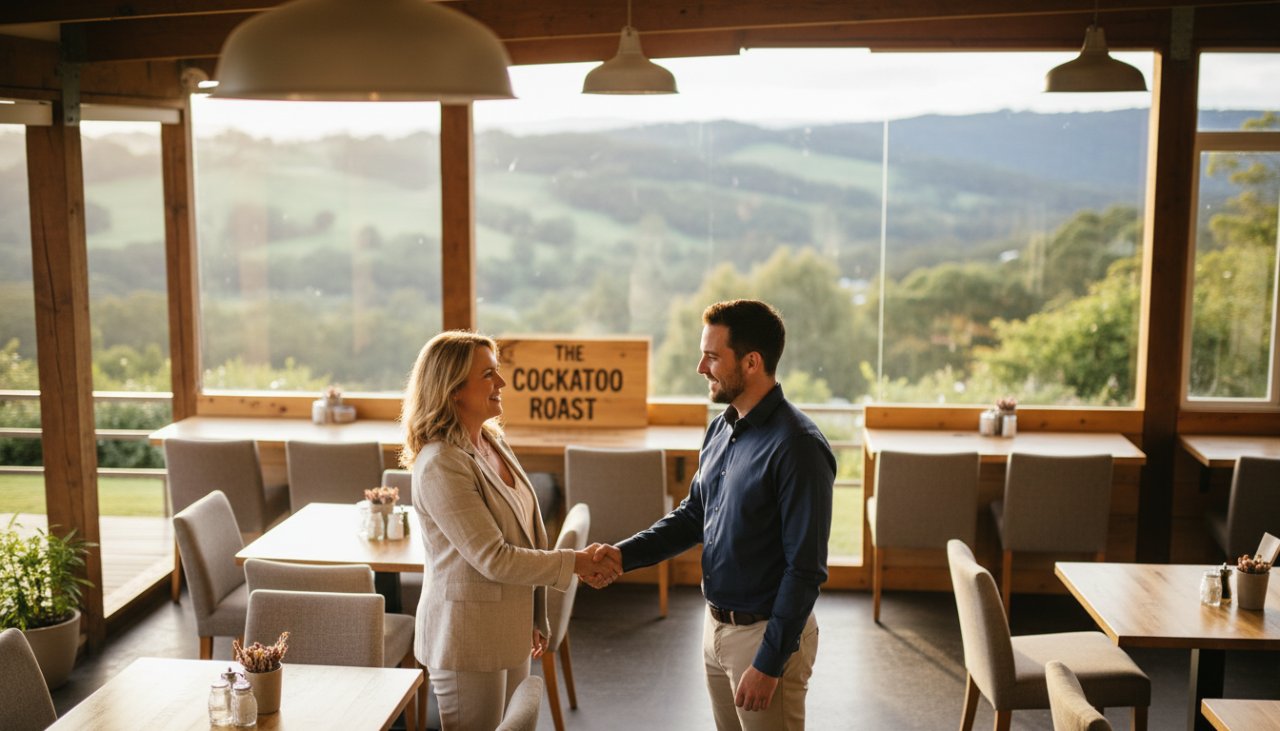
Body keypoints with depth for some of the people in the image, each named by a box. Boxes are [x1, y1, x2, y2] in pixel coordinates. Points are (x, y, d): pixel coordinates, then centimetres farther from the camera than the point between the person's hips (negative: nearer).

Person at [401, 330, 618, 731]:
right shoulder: (440, 465, -21)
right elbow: (493, 558, -22)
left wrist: (536, 619, 15)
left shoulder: (493, 443, 6)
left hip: (509, 629, 8)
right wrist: (574, 562, -16)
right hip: (467, 636, -8)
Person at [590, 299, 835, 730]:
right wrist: (625, 555, 1)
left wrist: (769, 664, -21)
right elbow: (693, 515, 15)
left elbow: (806, 570, -22)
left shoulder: (797, 447, -22)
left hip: (767, 634, -8)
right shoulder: (721, 429, 5)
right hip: (716, 626, 8)